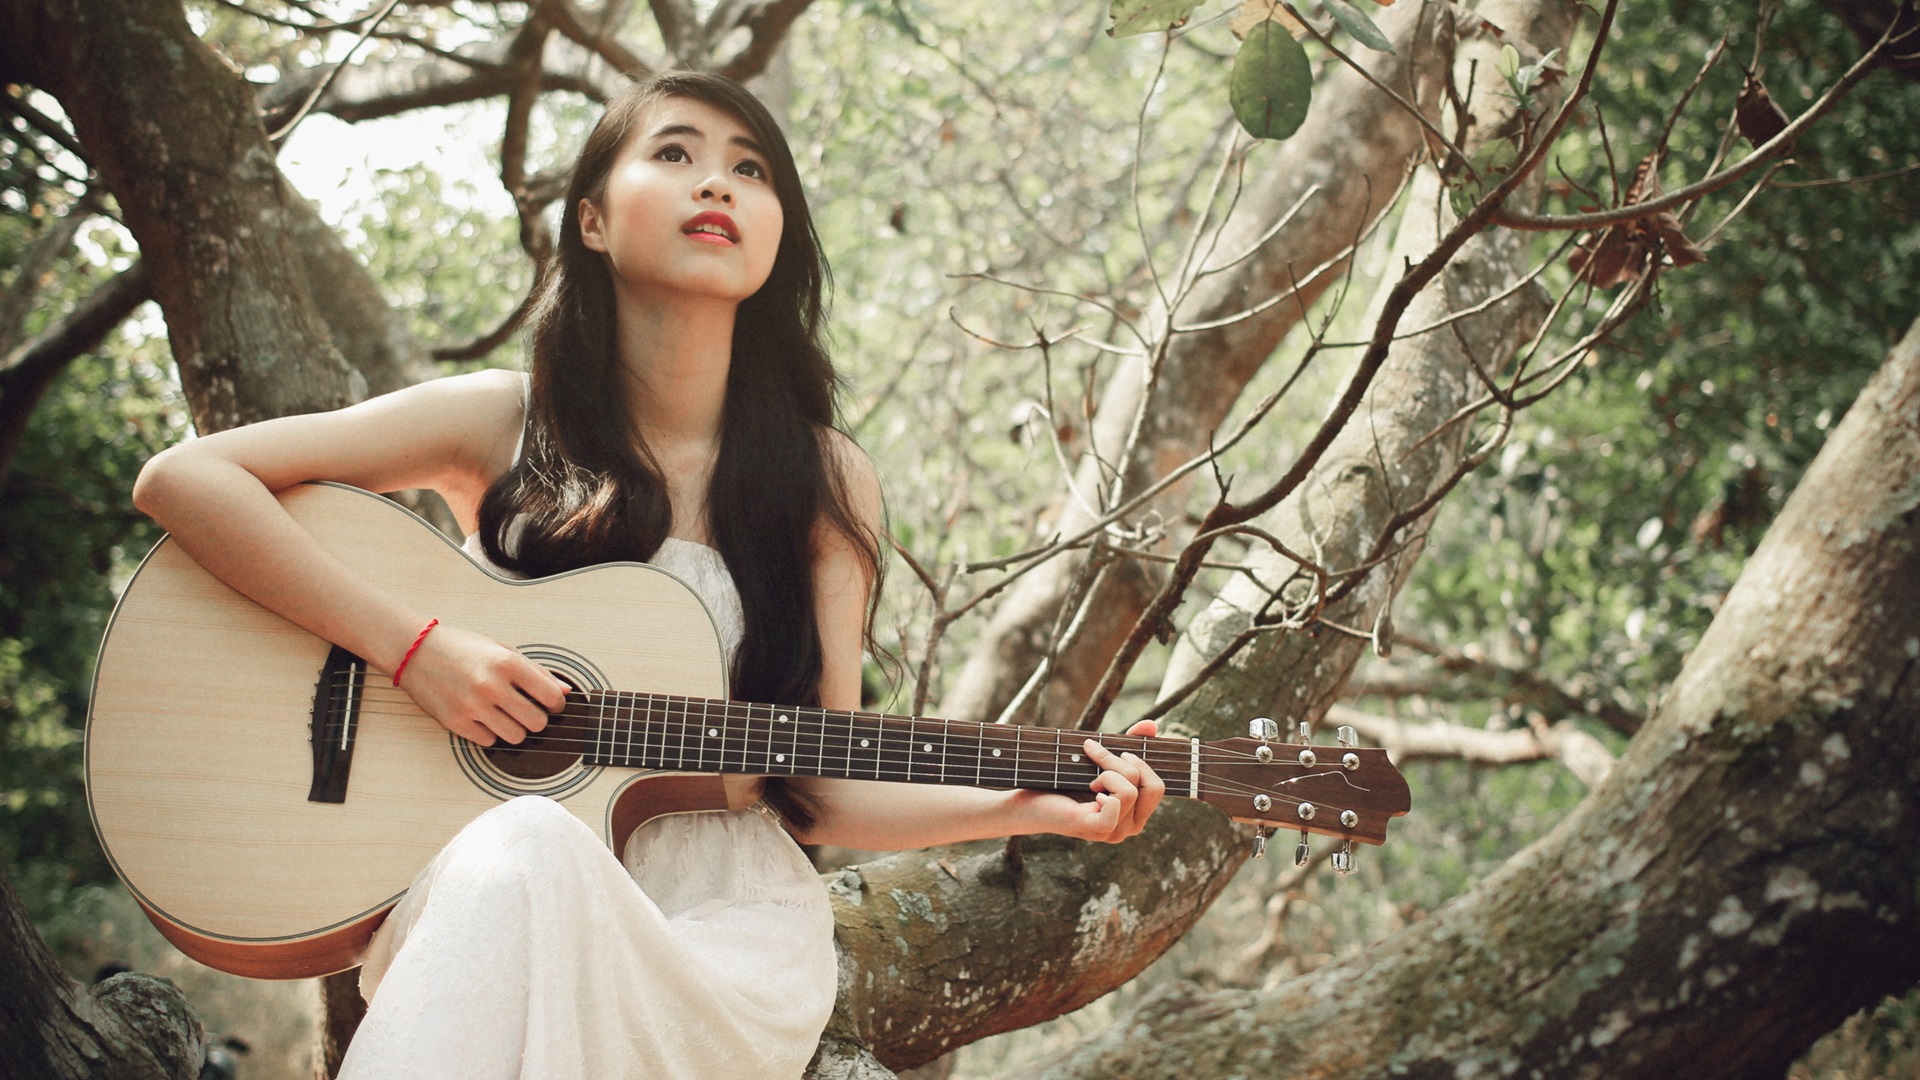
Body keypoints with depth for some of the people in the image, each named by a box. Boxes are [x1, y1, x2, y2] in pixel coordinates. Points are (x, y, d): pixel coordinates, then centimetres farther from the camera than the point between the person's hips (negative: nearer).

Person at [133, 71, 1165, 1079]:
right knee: (524, 848, -36)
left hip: (726, 927, 0)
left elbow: (819, 789, 5)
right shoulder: (502, 424, 1)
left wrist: (1028, 804, -11)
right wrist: (415, 647, -15)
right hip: (461, 897, 0)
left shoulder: (826, 483, 4)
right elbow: (180, 479, -5)